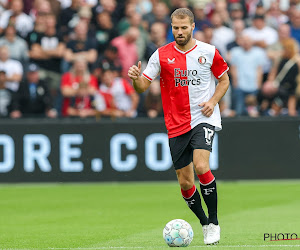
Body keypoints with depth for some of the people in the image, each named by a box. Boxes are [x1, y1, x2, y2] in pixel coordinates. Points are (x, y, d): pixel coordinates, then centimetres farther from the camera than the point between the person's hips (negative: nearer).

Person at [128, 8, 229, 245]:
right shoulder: (162, 55, 1)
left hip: (204, 119, -3)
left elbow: (224, 79, 11)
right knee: (185, 182, 3)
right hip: (177, 125, 3)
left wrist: (213, 101, -7)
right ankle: (205, 224, 25)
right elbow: (143, 86, 0)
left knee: (201, 166, -24)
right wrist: (136, 78, -24)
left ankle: (214, 221, -11)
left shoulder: (208, 52, 0)